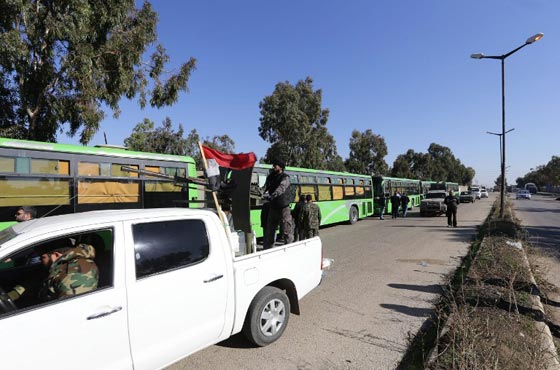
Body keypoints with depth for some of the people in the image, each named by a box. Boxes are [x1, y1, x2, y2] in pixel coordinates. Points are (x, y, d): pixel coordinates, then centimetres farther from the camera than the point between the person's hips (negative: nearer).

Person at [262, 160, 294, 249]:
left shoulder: (285, 177, -10)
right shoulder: (270, 177, 9)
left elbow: (281, 188, -27)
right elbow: (266, 188, 0)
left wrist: (272, 196, -42)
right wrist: (266, 194, -25)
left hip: (283, 208, -6)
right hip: (273, 207, 6)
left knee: (286, 231, -4)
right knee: (269, 230, 12)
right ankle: (266, 249, 23)